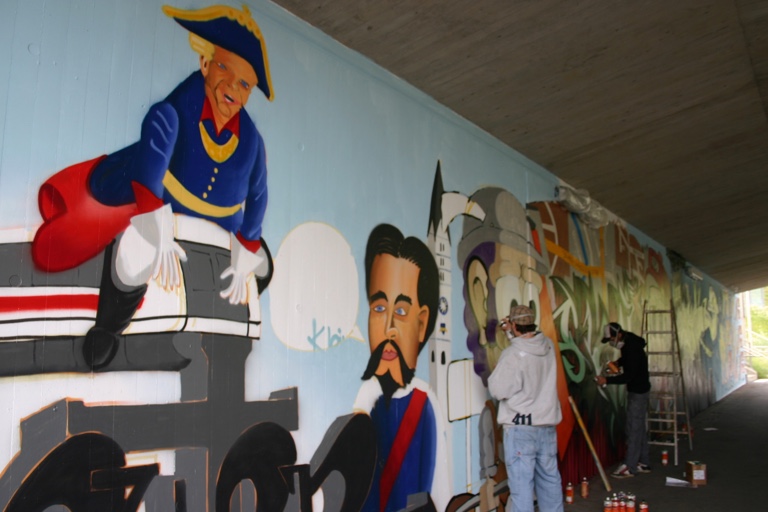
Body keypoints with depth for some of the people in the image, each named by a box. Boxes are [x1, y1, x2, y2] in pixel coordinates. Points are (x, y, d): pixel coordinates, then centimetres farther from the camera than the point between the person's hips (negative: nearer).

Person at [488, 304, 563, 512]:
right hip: (548, 424, 7)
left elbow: (498, 390, -14)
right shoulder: (548, 346, -1)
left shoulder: (513, 354, -19)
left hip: (520, 427, -6)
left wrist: (496, 373, 3)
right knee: (550, 477, 19)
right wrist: (510, 333, 20)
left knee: (521, 482, 0)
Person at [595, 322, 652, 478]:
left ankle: (630, 467, -1)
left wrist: (607, 380, -26)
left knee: (634, 428, -6)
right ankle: (643, 463, 23)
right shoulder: (628, 343, 5)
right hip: (636, 389, 10)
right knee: (639, 427, 15)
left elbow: (629, 376, -26)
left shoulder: (633, 348, -25)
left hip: (638, 391, -10)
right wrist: (619, 362, 9)